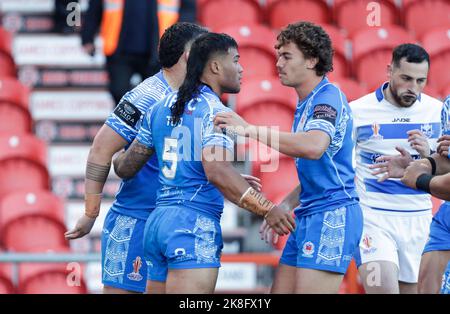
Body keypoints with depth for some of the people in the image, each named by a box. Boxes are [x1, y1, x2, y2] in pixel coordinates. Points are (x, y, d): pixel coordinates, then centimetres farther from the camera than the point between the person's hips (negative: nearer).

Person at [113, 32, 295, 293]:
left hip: (157, 221, 8)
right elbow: (217, 171, -24)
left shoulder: (162, 107, 14)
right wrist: (267, 209, -23)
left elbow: (126, 168, 19)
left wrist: (116, 162, 43)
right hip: (195, 223, -8)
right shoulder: (215, 112, -9)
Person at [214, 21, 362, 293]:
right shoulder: (305, 105, 19)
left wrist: (251, 130, -30)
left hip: (332, 215, -10)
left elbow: (314, 146, -32)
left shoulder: (329, 96, -12)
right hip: (309, 217, 10)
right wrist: (284, 207, 18)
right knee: (281, 291, 8)